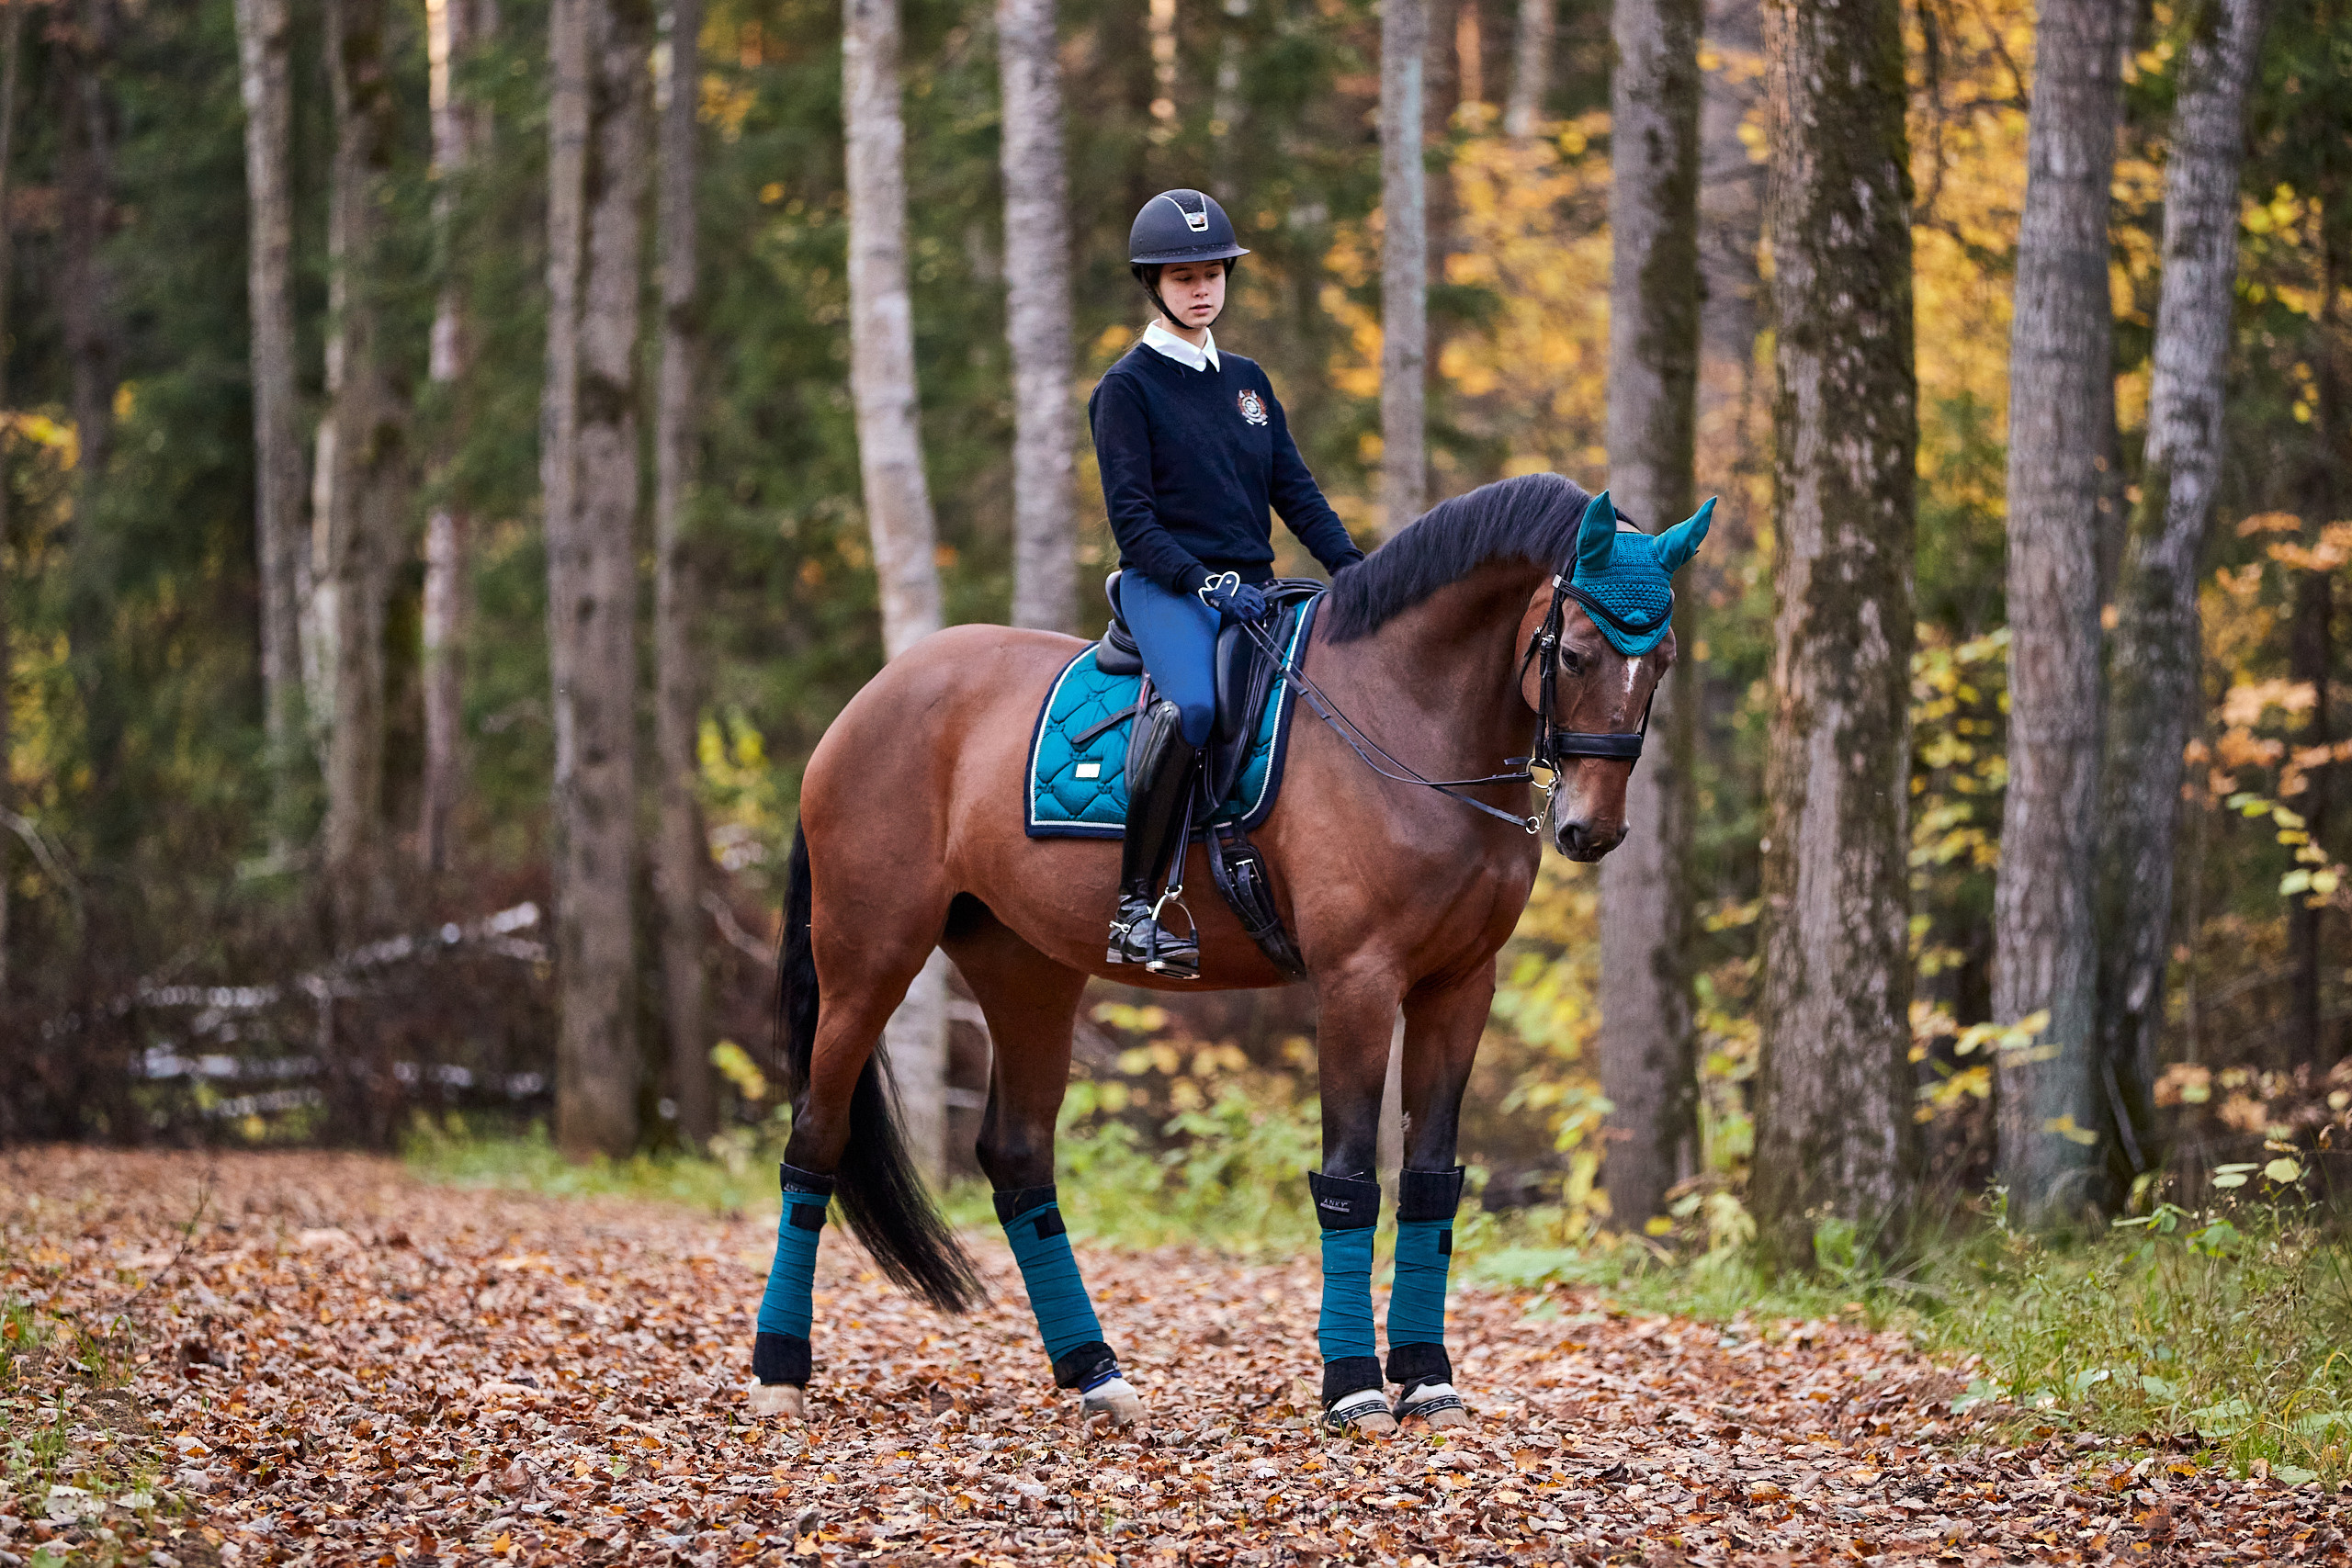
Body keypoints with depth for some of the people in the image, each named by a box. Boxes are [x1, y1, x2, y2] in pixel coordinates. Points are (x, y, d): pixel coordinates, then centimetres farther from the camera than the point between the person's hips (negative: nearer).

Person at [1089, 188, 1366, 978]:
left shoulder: (1246, 380, 19)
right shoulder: (1127, 388, 0)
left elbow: (1294, 490, 16)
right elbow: (1132, 518, -7)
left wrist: (1351, 567, 1)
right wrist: (1203, 582, -20)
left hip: (1251, 587, 7)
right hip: (1164, 586, -7)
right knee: (1195, 706, -36)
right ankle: (1135, 909, -31)